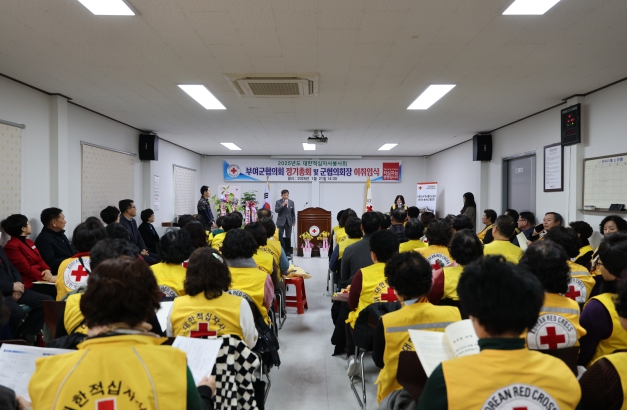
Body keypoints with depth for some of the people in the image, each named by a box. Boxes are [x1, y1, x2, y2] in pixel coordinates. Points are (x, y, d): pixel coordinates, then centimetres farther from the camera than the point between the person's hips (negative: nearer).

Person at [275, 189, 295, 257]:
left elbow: (293, 213, 10)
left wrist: (293, 221, 5)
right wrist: (283, 205, -20)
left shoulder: (291, 202, 7)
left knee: (288, 238, 5)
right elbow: (276, 210, -13)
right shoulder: (278, 202, 0)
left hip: (289, 222, 2)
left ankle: (288, 252, 10)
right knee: (280, 237, -2)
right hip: (281, 222, -2)